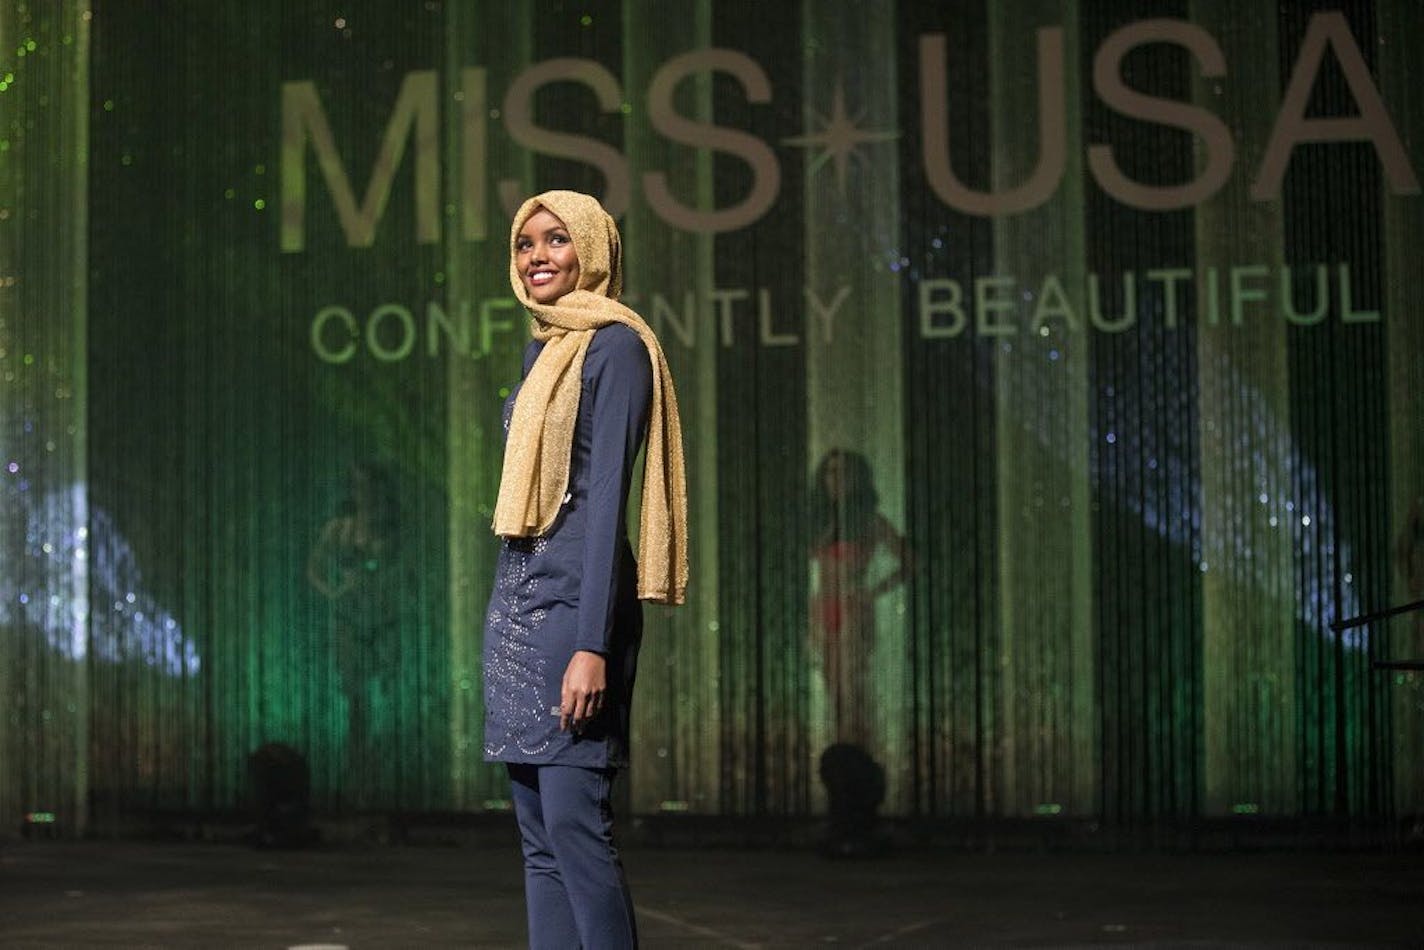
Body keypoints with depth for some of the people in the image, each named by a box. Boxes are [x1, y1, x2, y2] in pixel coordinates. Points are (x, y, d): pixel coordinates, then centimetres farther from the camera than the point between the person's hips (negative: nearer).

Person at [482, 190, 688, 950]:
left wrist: (593, 644, -21)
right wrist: (509, 618, 18)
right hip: (516, 597, 9)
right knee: (538, 836, 7)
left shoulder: (614, 346, -7)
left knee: (573, 818, -12)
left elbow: (606, 495, -15)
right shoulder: (542, 349, 17)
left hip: (574, 596, -8)